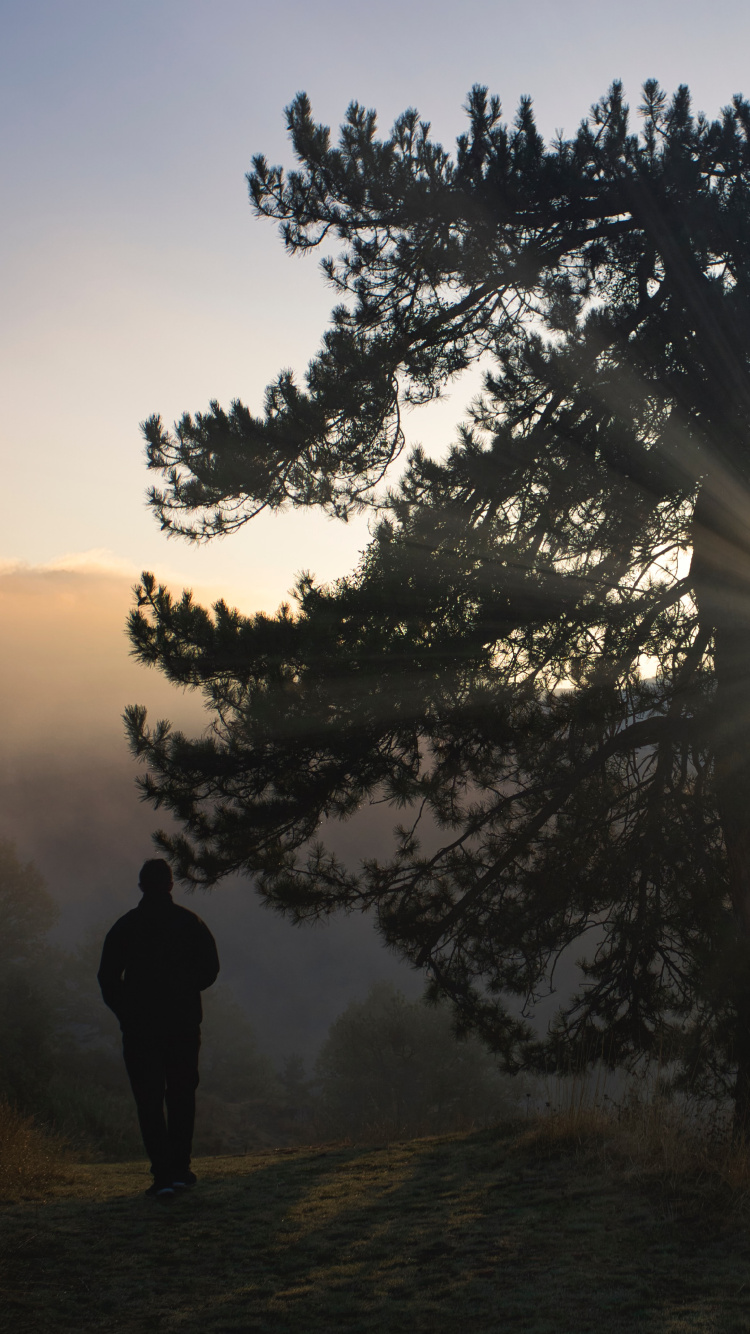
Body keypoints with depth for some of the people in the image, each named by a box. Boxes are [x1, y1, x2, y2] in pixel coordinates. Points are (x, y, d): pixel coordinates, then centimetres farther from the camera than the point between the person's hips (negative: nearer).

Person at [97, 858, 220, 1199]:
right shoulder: (190, 922, 2)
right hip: (184, 1022, 1)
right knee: (181, 1095, 13)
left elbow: (107, 976, -1)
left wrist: (127, 1011, 11)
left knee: (149, 1100, 0)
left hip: (139, 1026, -1)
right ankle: (179, 1168, 12)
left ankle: (163, 1174, -10)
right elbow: (210, 969, 1)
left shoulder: (125, 926, 0)